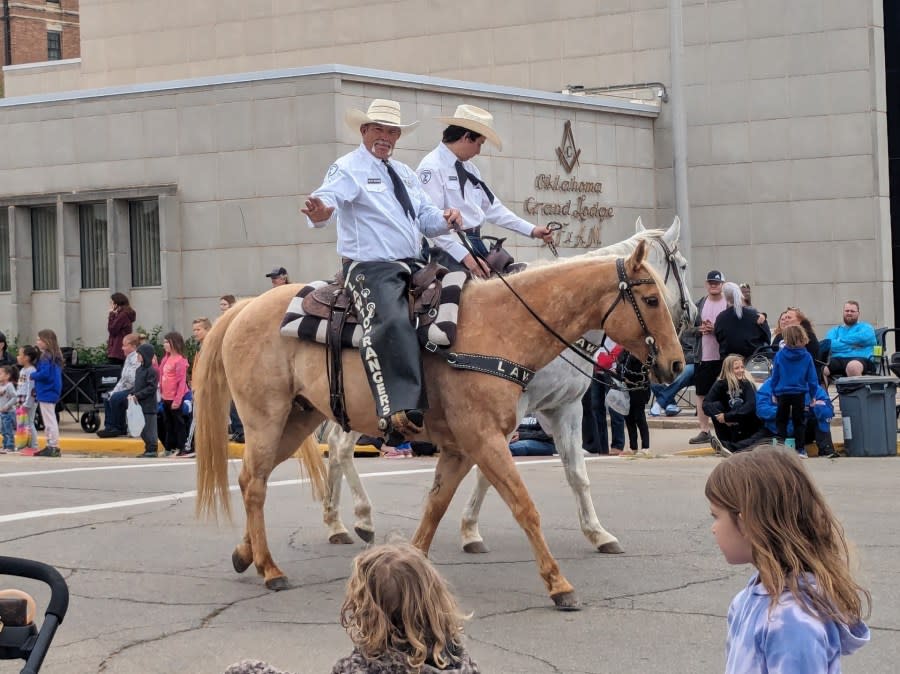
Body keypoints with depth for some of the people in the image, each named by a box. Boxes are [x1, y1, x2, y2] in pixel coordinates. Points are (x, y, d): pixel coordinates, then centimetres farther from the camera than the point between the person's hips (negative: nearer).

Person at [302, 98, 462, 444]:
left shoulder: (405, 174, 24)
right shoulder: (348, 169, 0)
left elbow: (427, 218, 23)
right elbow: (328, 197, -20)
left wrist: (446, 219, -2)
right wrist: (321, 211, -46)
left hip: (413, 267, 9)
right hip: (371, 269, -9)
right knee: (392, 323, -35)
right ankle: (399, 411, -49)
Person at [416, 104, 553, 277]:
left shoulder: (470, 168, 18)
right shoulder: (432, 167, -10)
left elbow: (492, 207, 23)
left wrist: (531, 230, 16)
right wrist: (464, 255, -22)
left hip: (476, 244, 9)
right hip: (449, 248, -9)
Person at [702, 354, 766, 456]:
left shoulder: (748, 384, -11)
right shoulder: (721, 384, -6)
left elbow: (750, 406, -26)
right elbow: (706, 404, -17)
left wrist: (727, 417, -34)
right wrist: (720, 415, -36)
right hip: (730, 429, 1)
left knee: (764, 433, -34)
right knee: (715, 406, -20)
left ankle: (731, 448, -56)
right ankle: (725, 443, -25)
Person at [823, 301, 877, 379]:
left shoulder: (866, 327, 19)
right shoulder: (835, 330, 28)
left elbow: (862, 338, -6)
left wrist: (840, 340, 7)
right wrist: (851, 346, -2)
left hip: (859, 359, -3)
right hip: (836, 359, 3)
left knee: (853, 366, -42)